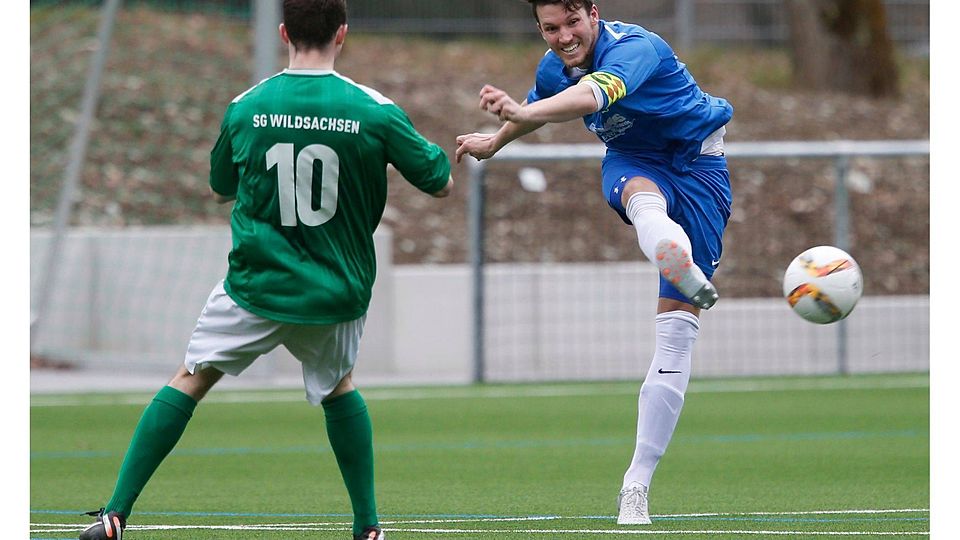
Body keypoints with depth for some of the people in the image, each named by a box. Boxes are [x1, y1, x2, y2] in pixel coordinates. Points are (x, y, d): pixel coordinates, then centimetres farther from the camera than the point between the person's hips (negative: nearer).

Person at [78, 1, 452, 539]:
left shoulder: (245, 109, -4)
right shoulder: (375, 111, -9)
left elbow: (221, 189, 14)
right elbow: (442, 183, 1)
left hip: (257, 287, -1)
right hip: (339, 291, 1)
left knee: (191, 380, 8)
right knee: (339, 388, 26)